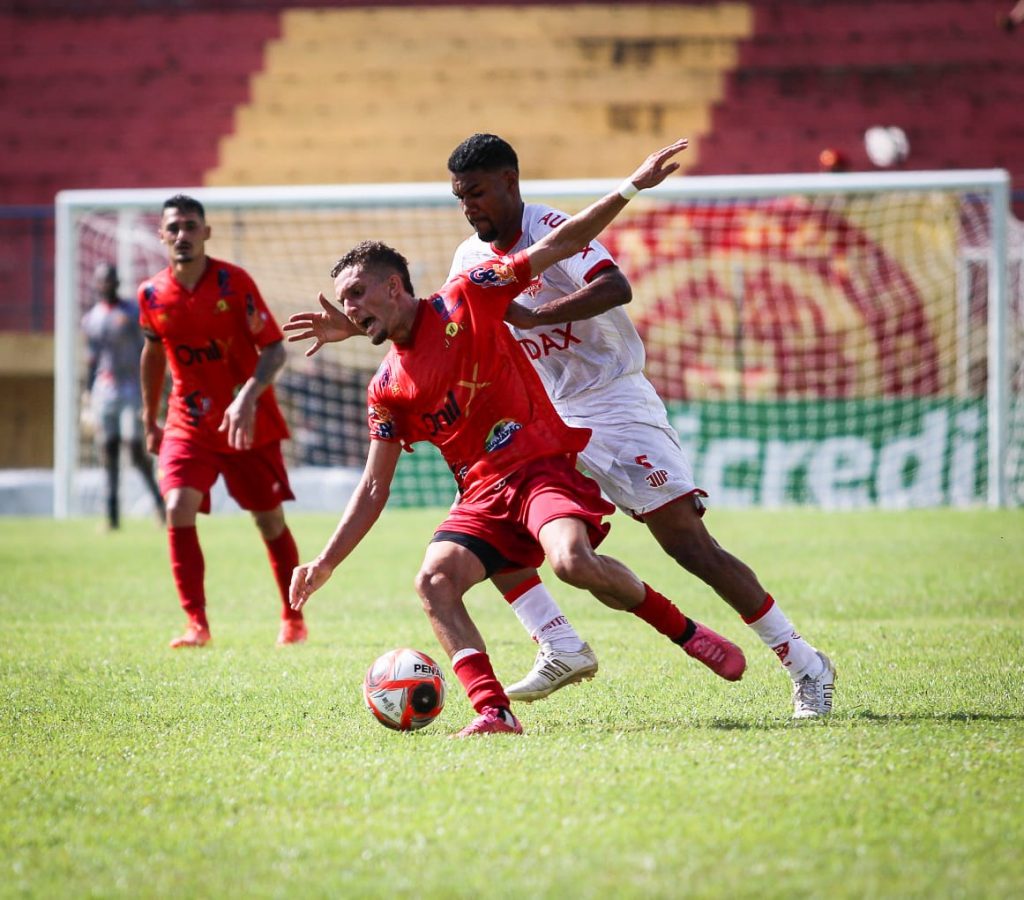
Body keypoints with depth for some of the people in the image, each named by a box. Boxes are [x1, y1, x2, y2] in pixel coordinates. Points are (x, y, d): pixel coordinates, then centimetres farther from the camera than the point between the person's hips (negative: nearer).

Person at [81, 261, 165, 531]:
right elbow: (92, 361, 15)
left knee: (136, 450, -11)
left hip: (130, 389, -4)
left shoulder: (133, 313, -1)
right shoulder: (91, 319, 10)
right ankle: (112, 515, 4)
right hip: (102, 393, 4)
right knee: (108, 453, 2)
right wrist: (87, 397, 11)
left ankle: (157, 497, 9)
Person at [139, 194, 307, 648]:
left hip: (250, 423, -2)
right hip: (188, 424, 2)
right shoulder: (152, 295, -4)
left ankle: (293, 619, 21)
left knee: (270, 520, 5)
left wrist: (248, 397, -32)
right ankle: (196, 623, -11)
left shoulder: (233, 282, -14)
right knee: (179, 509, -18)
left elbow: (275, 349, -16)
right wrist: (150, 420, 19)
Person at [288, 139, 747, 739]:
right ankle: (494, 711, -28)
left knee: (573, 561, -31)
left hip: (544, 464, -5)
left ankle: (684, 630, -8)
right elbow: (374, 490, 16)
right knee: (434, 581, -23)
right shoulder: (388, 389, 11)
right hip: (483, 493, 5)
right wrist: (325, 564, 9)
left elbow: (559, 245, 1)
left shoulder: (466, 301, -1)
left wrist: (633, 187, -5)